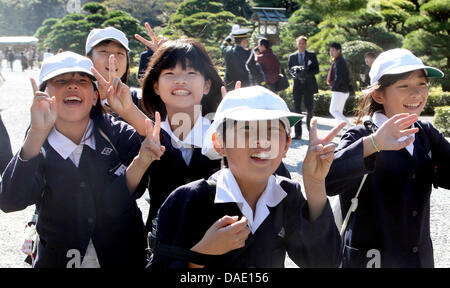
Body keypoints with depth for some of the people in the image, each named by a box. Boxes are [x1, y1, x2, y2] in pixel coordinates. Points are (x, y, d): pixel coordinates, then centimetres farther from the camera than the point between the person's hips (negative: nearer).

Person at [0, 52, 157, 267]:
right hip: (58, 260, 0)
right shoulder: (37, 147, -9)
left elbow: (114, 203, -21)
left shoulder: (120, 134, -10)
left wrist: (141, 161, -39)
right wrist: (37, 132, -37)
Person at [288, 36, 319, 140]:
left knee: (310, 108, 1)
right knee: (297, 109, -6)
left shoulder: (312, 56, 6)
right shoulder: (292, 56, 11)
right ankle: (298, 134, -6)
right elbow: (289, 70, 9)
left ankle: (310, 128, 26)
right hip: (297, 85, 1)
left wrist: (306, 72, -17)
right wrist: (295, 72, -13)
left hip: (309, 85, -1)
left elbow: (316, 70, 0)